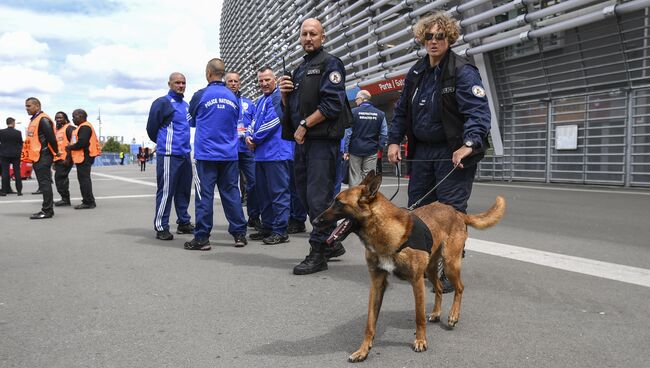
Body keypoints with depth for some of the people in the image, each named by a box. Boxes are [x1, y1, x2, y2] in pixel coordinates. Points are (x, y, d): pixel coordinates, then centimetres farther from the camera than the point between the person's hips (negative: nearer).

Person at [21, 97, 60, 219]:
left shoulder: (43, 119, -13)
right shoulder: (34, 120, 18)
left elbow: (51, 137, -18)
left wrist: (55, 152, -9)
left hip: (43, 157, -10)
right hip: (37, 157, 10)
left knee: (45, 183, -8)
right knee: (43, 183, 11)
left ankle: (47, 210, -6)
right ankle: (47, 209, 17)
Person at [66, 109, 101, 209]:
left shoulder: (84, 127, -13)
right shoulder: (82, 127, 21)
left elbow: (82, 143, -23)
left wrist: (70, 148, -10)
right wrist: (71, 147, 8)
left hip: (84, 157, -11)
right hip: (82, 157, 11)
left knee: (84, 179, -8)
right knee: (83, 179, 14)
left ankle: (89, 202, -6)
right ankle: (88, 201, 19)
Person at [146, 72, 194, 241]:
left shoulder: (186, 105, 17)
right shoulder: (162, 103, -5)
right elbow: (151, 128, -2)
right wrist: (163, 143, 11)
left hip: (185, 154, 7)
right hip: (169, 155, -7)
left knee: (184, 190, 12)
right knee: (166, 191, -5)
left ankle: (184, 222, 22)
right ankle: (161, 227, 1)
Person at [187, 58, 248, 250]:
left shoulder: (201, 95, -5)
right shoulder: (233, 97, 5)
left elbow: (191, 121, 10)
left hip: (206, 153, -3)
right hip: (229, 153, 4)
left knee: (205, 194, 0)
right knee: (231, 192, 9)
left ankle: (202, 237, 3)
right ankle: (239, 233, 12)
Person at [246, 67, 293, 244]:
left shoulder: (279, 97, -9)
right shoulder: (260, 100, 21)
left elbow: (272, 122, -17)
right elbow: (255, 121, 21)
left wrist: (255, 139, -7)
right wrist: (249, 136, 0)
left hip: (277, 152, -10)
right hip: (261, 153, 10)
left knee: (279, 192, -6)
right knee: (263, 192, 14)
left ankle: (280, 231, -3)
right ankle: (267, 227, 24)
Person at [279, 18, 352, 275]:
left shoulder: (330, 64, -2)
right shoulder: (300, 70, 22)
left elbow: (332, 103, -15)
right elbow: (290, 108, 24)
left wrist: (305, 124, -13)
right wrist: (284, 94, 4)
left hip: (322, 140, -9)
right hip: (302, 141, 9)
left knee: (318, 197, -8)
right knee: (305, 194, 12)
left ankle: (318, 253, 0)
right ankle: (331, 244, 24)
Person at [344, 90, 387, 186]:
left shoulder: (353, 112, -5)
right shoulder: (380, 114, 4)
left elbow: (348, 133, -7)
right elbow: (384, 133, 2)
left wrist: (346, 150, -4)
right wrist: (379, 147, 9)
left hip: (355, 150, -2)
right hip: (372, 151, 2)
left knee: (355, 177, 4)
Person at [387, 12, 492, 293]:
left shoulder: (463, 72, -11)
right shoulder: (416, 73, 11)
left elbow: (479, 111, -21)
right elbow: (402, 110, 18)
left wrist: (469, 145, -34)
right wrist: (394, 140, 8)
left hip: (453, 153, -7)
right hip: (422, 151, 7)